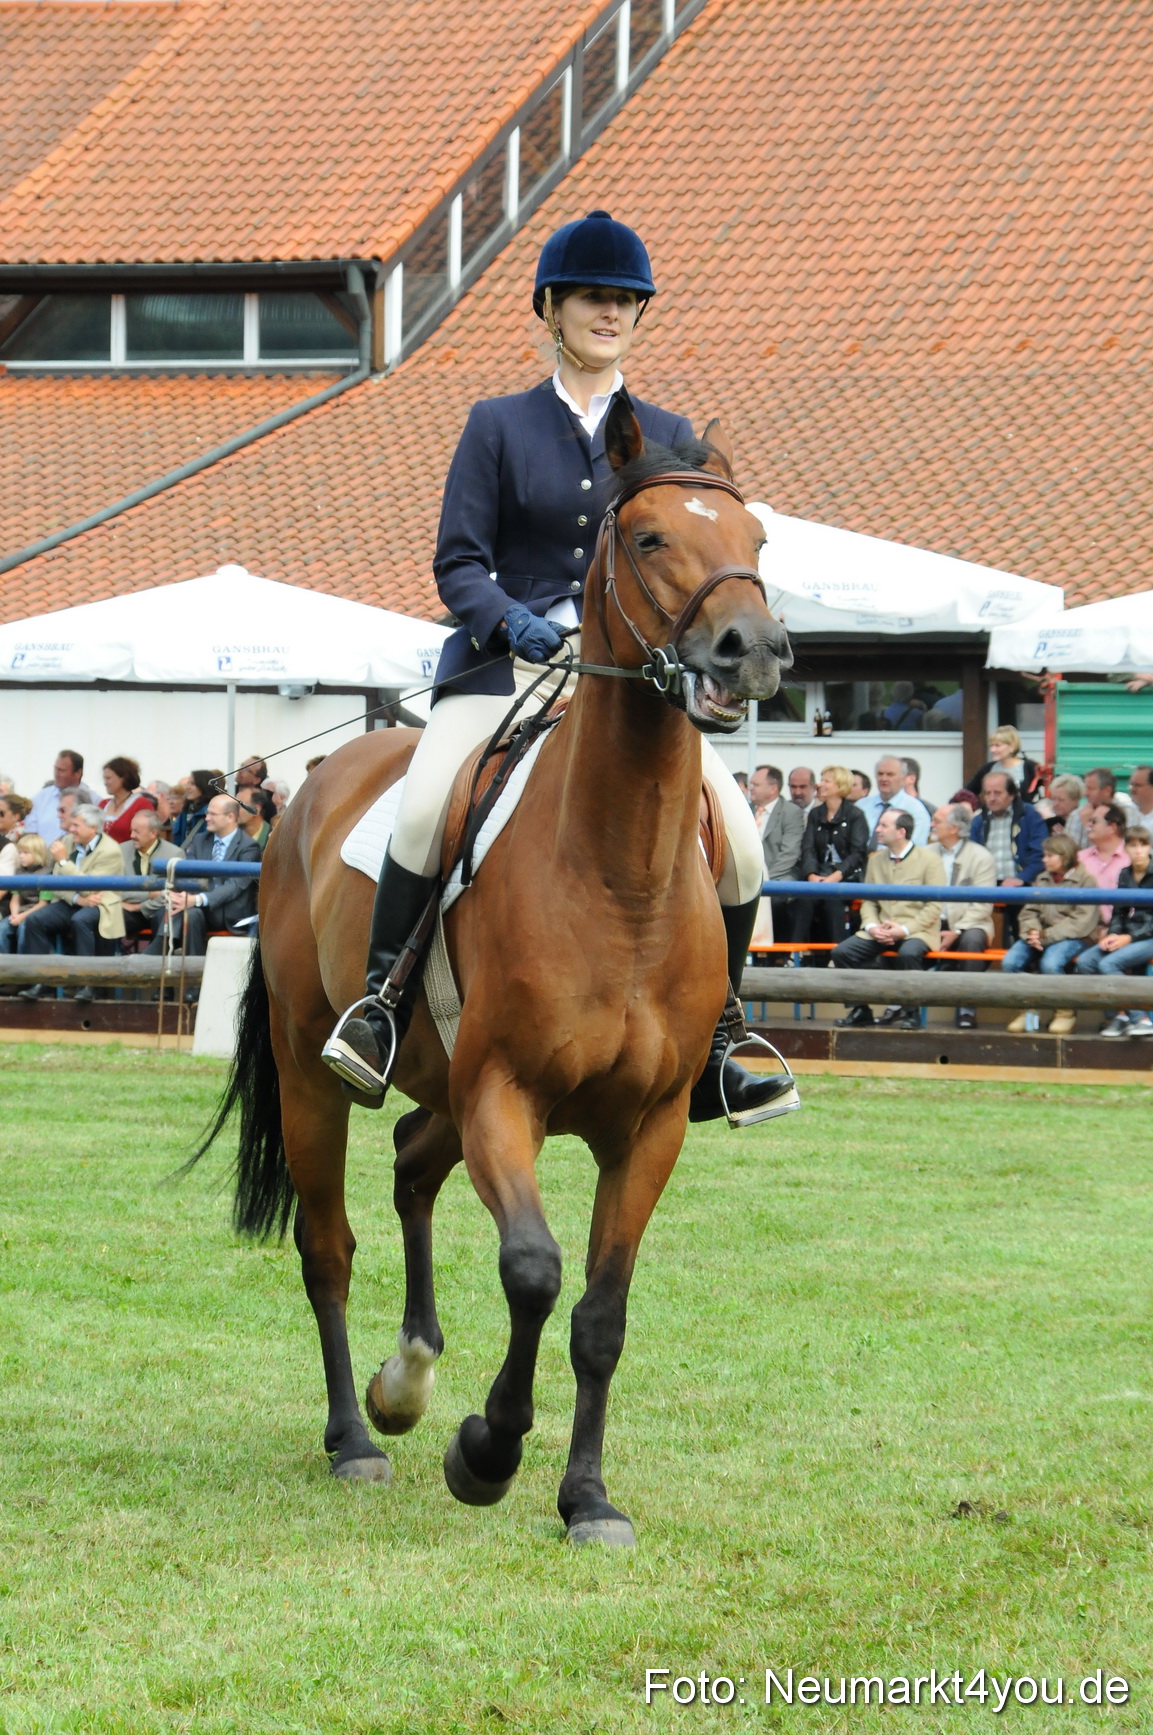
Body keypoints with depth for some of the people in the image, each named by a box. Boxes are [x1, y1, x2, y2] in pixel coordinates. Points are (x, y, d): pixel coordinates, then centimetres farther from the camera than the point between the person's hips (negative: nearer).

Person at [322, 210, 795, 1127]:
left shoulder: (670, 440, 15)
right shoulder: (498, 426, 9)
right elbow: (459, 561, 2)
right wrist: (515, 622, -17)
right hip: (502, 668, -2)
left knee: (738, 840, -15)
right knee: (425, 808, -31)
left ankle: (706, 1056, -1)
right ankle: (382, 1011, -16)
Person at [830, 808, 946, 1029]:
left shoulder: (929, 859, -3)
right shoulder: (876, 860, 14)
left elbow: (934, 906, -9)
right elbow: (868, 901, 14)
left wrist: (904, 929, -18)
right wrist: (871, 926, -8)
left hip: (916, 931, -5)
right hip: (880, 932, 5)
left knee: (908, 953, -38)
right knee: (842, 952, -17)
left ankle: (910, 1012, -17)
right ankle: (860, 1010, -2)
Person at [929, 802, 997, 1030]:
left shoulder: (981, 858, -3)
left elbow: (981, 906, -10)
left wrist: (956, 932, -20)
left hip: (967, 926, -3)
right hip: (932, 925, 3)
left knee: (972, 939, -38)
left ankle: (967, 1011, -29)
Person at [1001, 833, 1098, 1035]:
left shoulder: (1085, 880, -3)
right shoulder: (1042, 879, 16)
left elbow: (1083, 922, -12)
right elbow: (1029, 912, 14)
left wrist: (1046, 935, -16)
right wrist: (1032, 931, -10)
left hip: (1072, 937, -6)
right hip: (1041, 935, 6)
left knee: (1050, 963, -36)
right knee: (1009, 961, -21)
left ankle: (1065, 1013, -13)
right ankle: (1026, 1010, -3)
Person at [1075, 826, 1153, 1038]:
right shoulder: (1125, 875, 11)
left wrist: (1129, 938, -18)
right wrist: (1112, 934, -5)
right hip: (1126, 937, 7)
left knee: (1108, 963, -29)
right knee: (1085, 961, -15)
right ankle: (1118, 1014, -11)